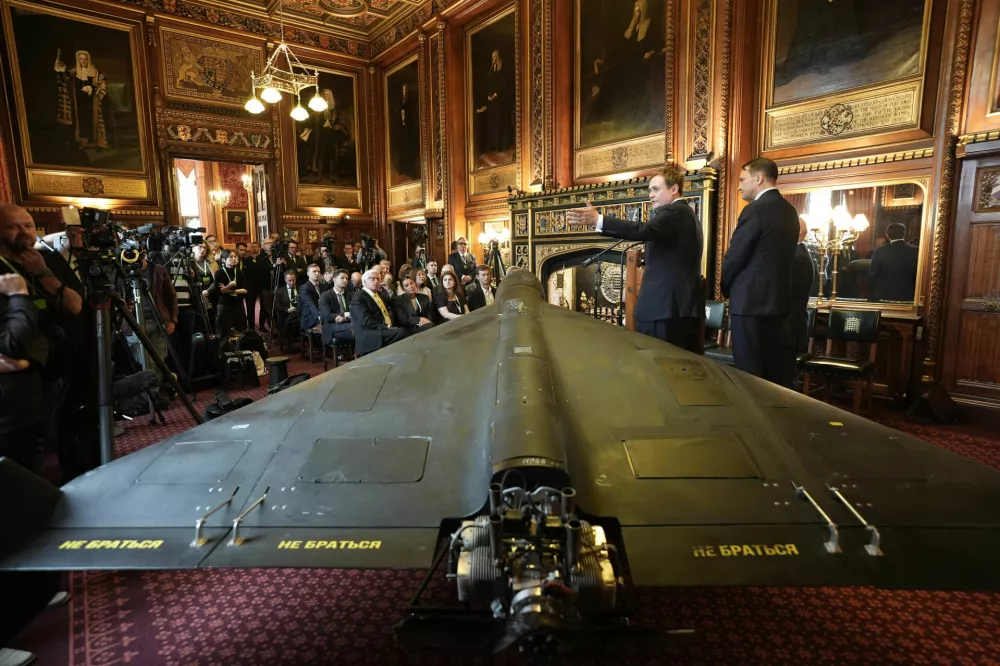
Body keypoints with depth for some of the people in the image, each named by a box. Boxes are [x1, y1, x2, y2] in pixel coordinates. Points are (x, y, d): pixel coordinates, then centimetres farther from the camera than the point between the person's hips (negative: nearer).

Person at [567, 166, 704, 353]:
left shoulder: (674, 213, -10)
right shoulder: (685, 214, 23)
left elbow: (643, 230, -28)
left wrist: (598, 220, -34)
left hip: (667, 306, -10)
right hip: (686, 305, 10)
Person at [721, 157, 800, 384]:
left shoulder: (755, 209, -13)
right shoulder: (789, 210, 13)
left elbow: (735, 256, -13)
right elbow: (780, 255, 16)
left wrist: (726, 289, 5)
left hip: (751, 299, -9)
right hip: (776, 297, 9)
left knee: (748, 372, -3)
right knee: (770, 367, 14)